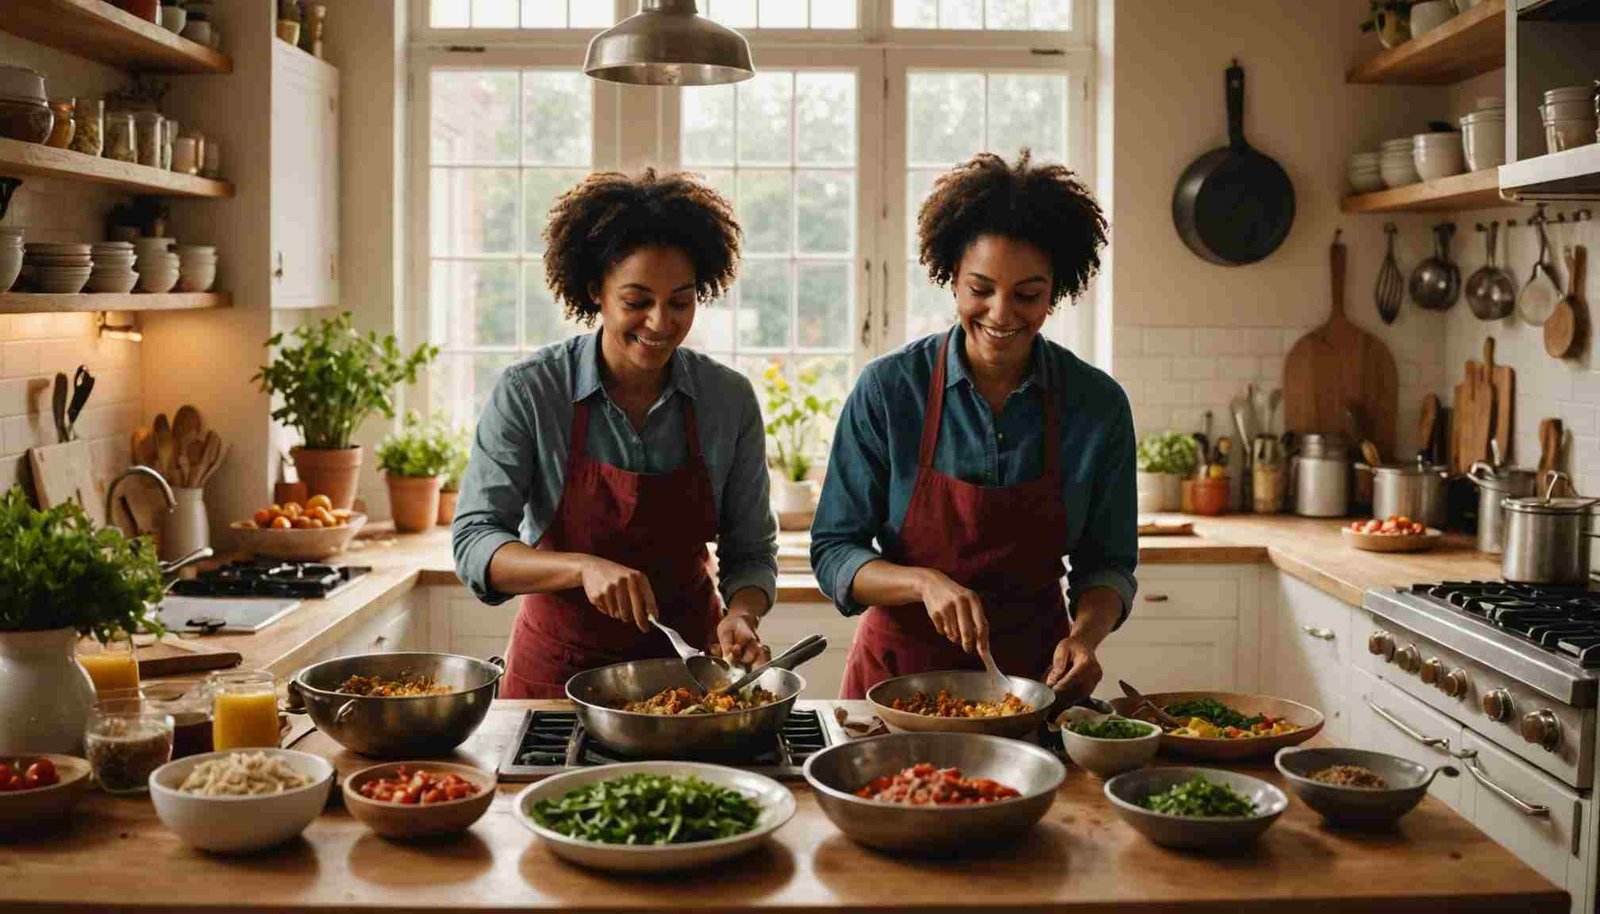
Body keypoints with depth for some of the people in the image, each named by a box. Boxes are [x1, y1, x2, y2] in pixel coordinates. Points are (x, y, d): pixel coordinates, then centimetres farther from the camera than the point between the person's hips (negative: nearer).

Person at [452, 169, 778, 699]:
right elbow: (474, 544, -14)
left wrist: (740, 616, -18)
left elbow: (750, 551, 3)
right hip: (558, 670, -1)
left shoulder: (731, 400, -5)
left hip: (686, 666, 1)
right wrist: (584, 567, -29)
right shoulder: (526, 392, -11)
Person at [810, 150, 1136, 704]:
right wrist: (924, 582, -22)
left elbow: (1106, 564, 6)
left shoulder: (1099, 405, -4)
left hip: (1034, 674, 1)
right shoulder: (887, 389, -8)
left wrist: (1084, 633, -14)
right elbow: (832, 553, -5)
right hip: (900, 669, -1)